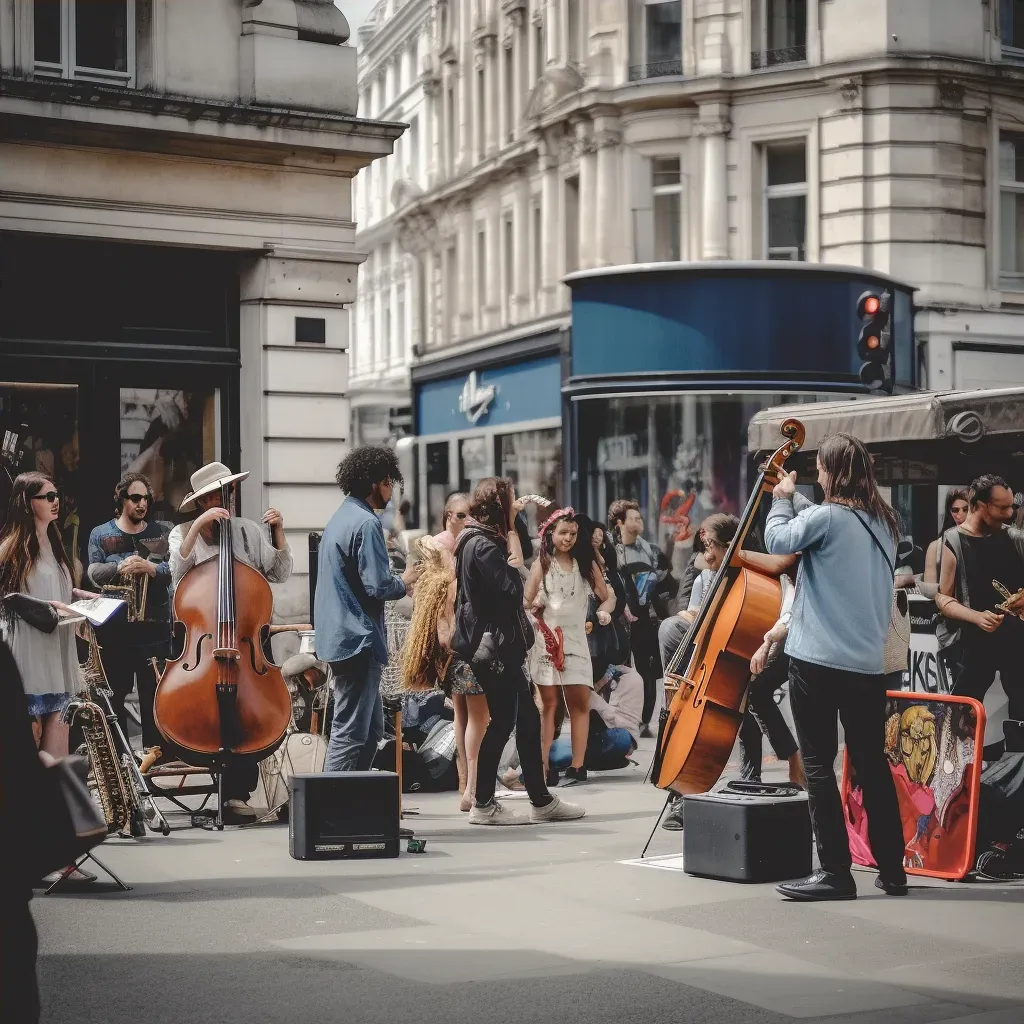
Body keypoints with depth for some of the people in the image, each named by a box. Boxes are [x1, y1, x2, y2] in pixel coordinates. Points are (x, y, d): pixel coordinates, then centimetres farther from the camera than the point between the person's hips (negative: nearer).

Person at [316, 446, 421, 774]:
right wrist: (404, 582, -1)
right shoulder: (366, 523, -14)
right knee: (350, 733, -8)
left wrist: (396, 581, 16)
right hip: (358, 639, -10)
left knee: (371, 729, 17)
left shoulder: (341, 518, 17)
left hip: (339, 636, 10)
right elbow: (377, 587, -20)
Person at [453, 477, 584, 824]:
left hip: (499, 646, 10)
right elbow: (511, 592, -22)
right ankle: (484, 804, 3)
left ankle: (541, 800, 15)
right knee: (503, 721, -4)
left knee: (527, 719, 11)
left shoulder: (478, 542, 15)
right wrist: (512, 561, -7)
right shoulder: (484, 547, -16)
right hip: (493, 645, -10)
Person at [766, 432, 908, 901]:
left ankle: (835, 871, -2)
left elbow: (778, 540, -8)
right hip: (869, 663, 7)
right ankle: (892, 870, 18)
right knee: (872, 763, 14)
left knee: (818, 763, -1)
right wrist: (798, 504, 16)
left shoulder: (826, 517, -13)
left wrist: (782, 498, 8)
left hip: (817, 660, -7)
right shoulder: (884, 523, 10)